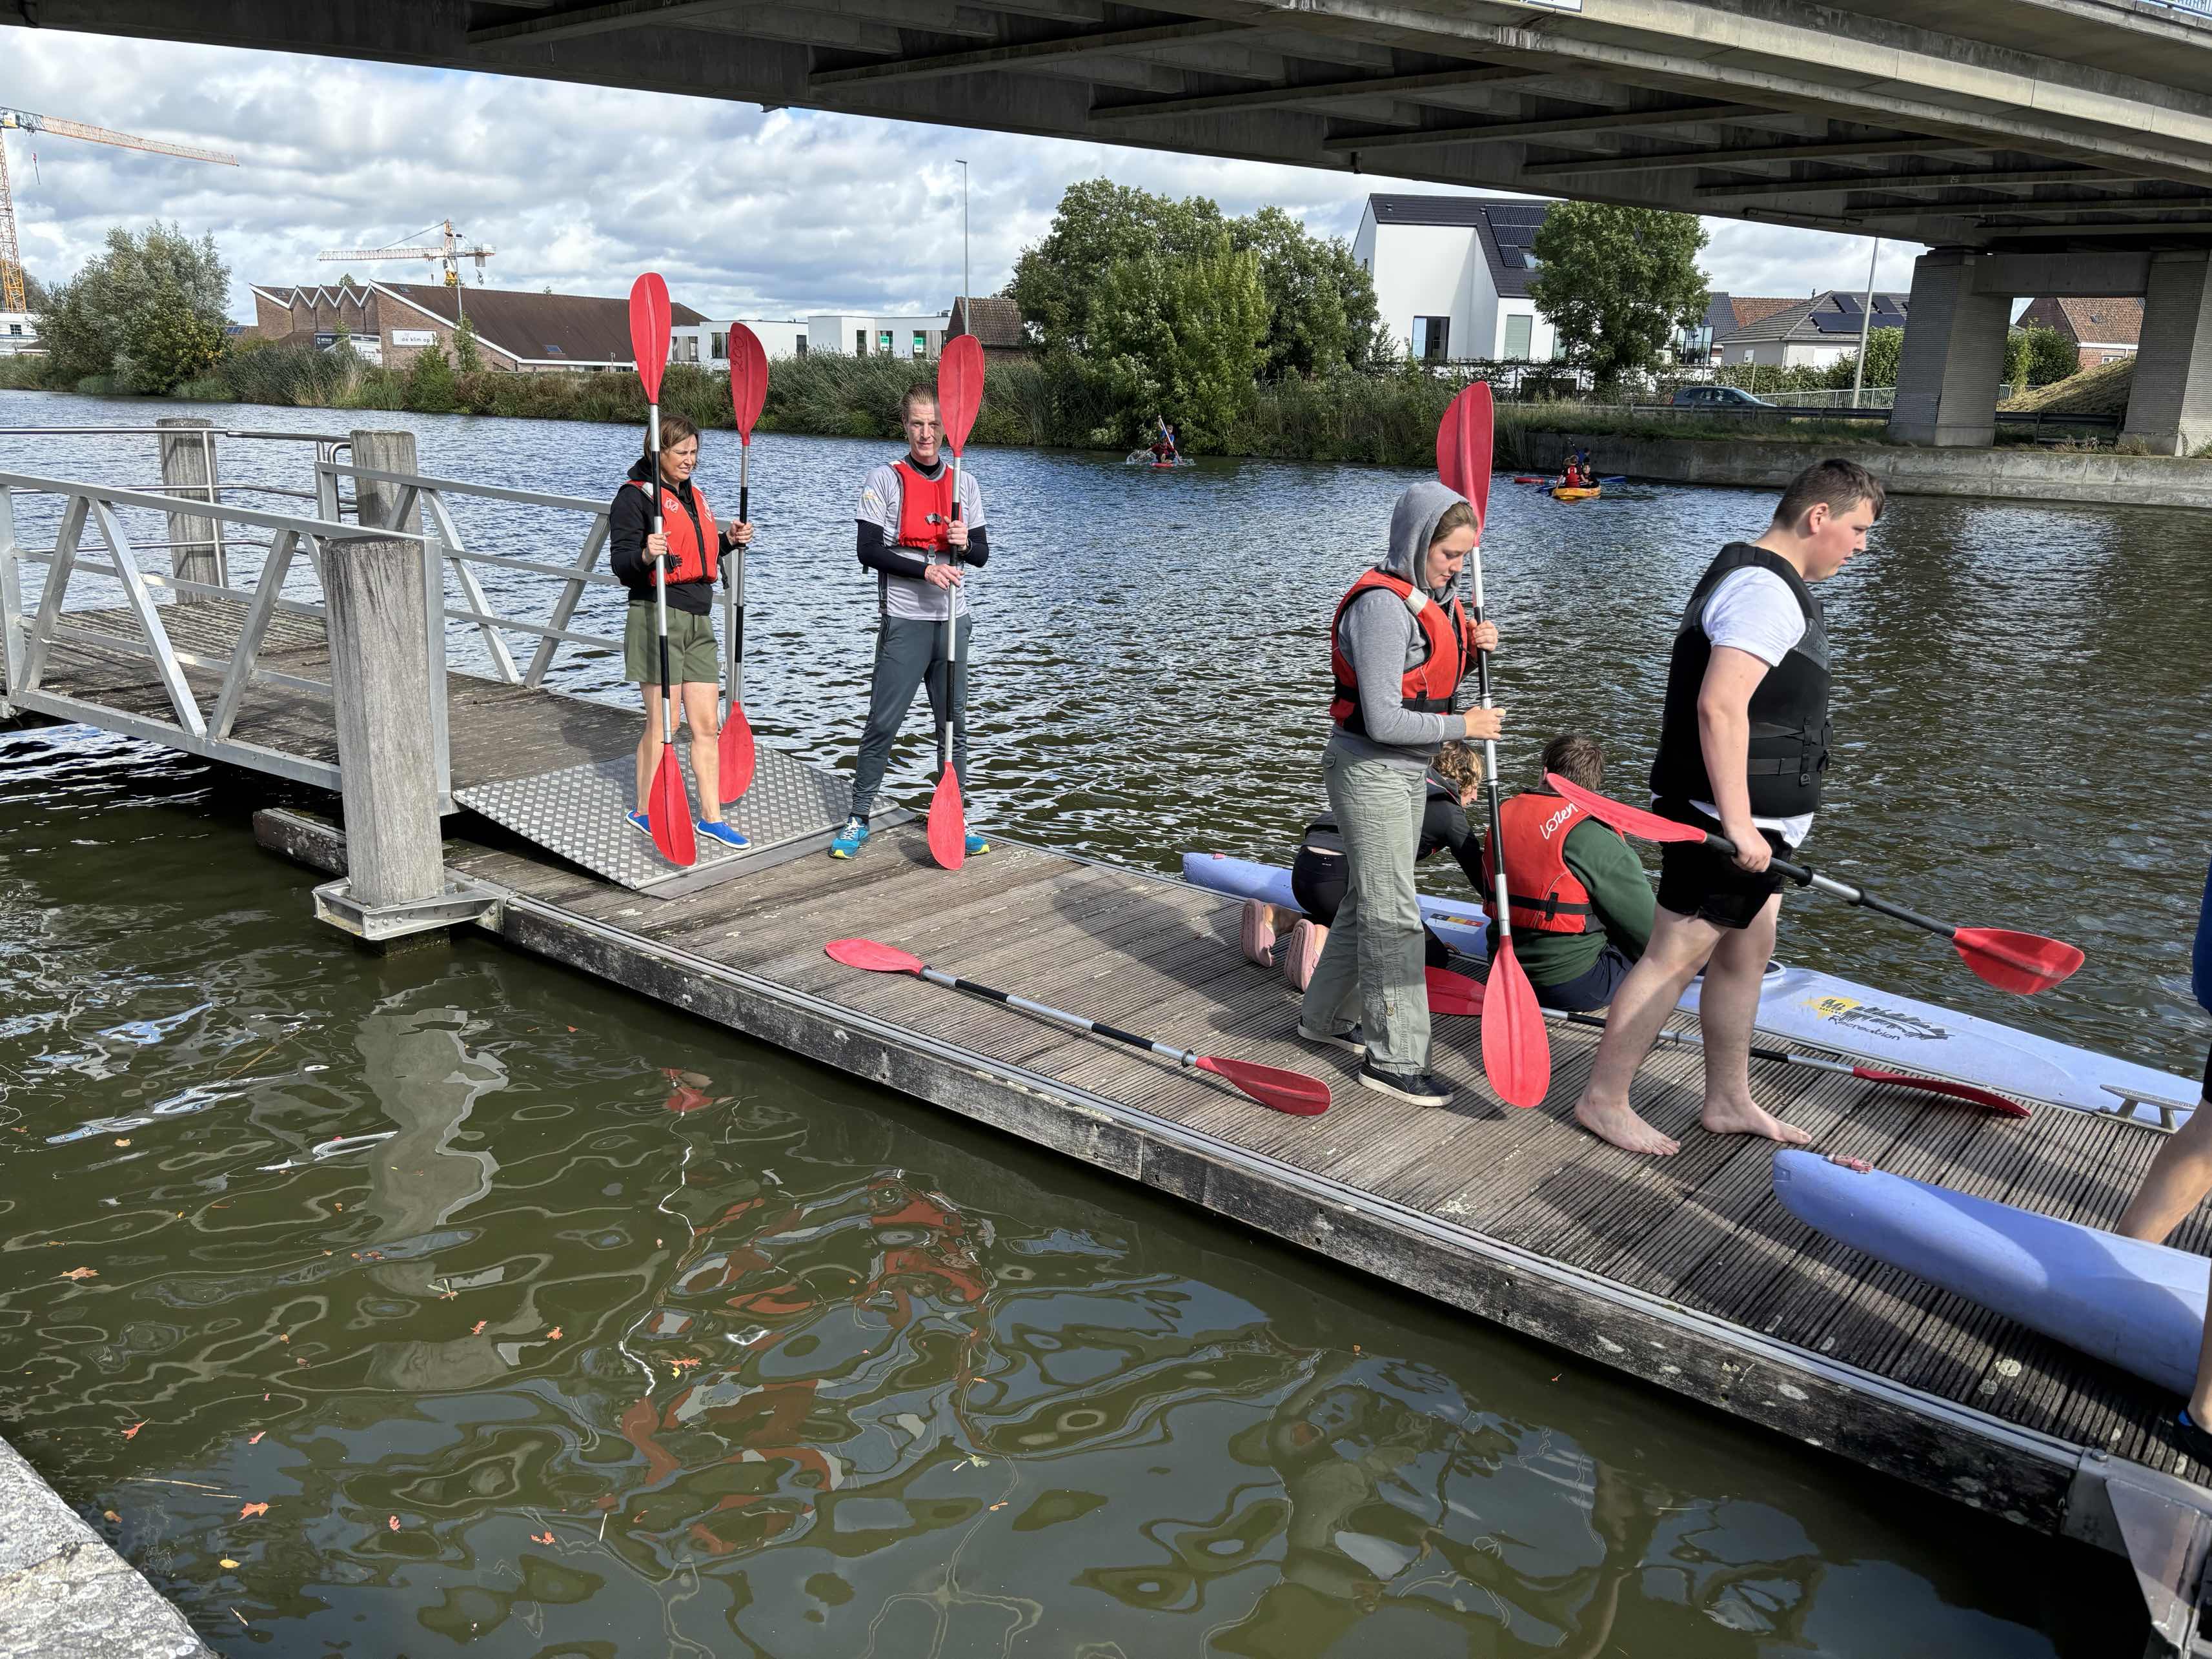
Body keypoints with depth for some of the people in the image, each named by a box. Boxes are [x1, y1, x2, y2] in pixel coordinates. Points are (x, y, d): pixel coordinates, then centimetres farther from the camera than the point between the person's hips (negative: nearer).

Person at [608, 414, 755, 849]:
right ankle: (644, 812, 11)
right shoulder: (635, 496, -6)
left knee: (707, 722, 5)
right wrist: (645, 556, -34)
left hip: (699, 621, 7)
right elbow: (622, 564, -13)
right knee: (663, 722, -4)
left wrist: (730, 540, 10)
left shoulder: (694, 495, 19)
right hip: (659, 617, -7)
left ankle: (712, 817, 11)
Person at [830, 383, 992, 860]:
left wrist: (965, 543, -12)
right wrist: (926, 570, -19)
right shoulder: (885, 479, -2)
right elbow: (869, 551, -9)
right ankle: (858, 821, 7)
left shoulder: (964, 483, 10)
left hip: (952, 621, 4)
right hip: (903, 621, -4)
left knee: (955, 724, 9)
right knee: (882, 725, -3)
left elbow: (982, 555, 11)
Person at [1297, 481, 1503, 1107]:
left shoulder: (1435, 595, 7)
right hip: (1368, 770, -10)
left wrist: (1473, 647, 0)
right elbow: (1384, 721, -27)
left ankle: (1326, 1016, 35)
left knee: (1368, 898, 19)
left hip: (1408, 772, 10)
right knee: (1391, 913, -4)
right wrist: (1464, 726, -16)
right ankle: (1393, 1059, 6)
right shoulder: (1383, 606, -23)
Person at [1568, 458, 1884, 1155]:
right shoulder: (1766, 589, -17)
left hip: (1752, 818, 11)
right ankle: (1603, 1099, 5)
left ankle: (1728, 1101, 27)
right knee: (1676, 957, -5)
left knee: (1747, 952, 16)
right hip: (1728, 818, -11)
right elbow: (1719, 706, -27)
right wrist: (1737, 822, -28)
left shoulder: (1767, 581, 19)